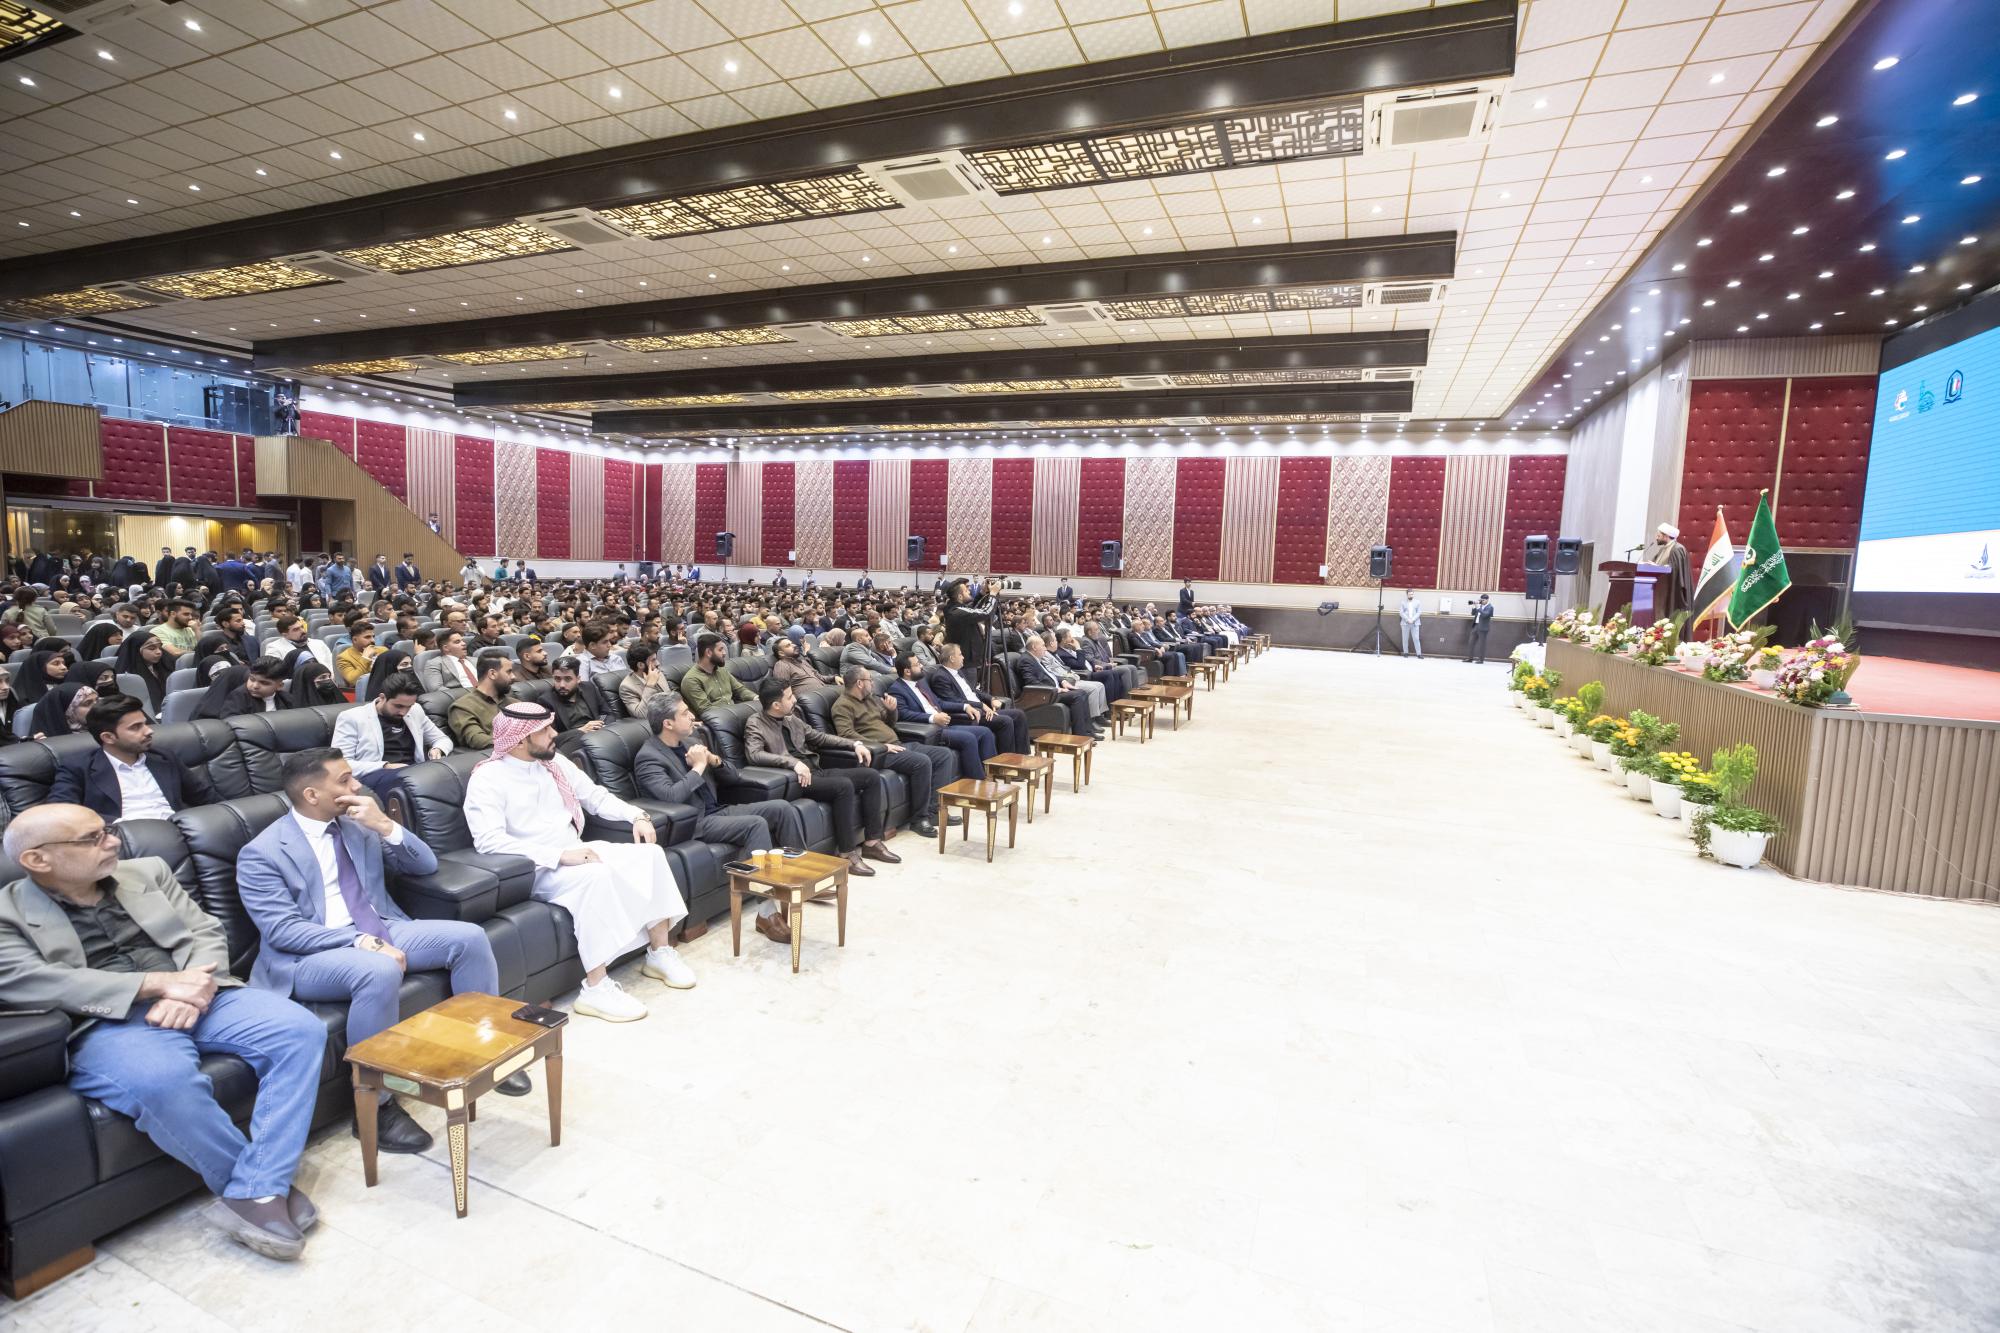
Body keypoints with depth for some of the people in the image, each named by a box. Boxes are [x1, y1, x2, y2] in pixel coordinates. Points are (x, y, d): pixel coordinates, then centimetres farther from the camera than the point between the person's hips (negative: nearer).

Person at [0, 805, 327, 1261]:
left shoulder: (148, 872, 16)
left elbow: (207, 934, 12)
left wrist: (191, 987, -11)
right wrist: (160, 983, -19)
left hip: (198, 999, 4)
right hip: (107, 1023, -4)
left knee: (302, 1031, -22)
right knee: (163, 1081, -37)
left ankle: (253, 1194, -21)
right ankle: (269, 1185, -17)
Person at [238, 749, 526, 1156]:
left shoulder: (359, 825, 10)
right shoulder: (262, 853, -7)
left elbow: (426, 866, 10)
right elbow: (282, 930, -16)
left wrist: (387, 826, -8)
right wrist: (360, 941, -27)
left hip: (382, 931, 6)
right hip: (309, 956, -6)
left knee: (469, 937, -14)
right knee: (380, 971, -37)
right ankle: (376, 1107, -22)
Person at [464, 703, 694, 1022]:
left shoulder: (556, 763, 12)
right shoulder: (488, 779, -10)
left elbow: (596, 797, 18)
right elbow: (489, 841, -23)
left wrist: (636, 815, -2)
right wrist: (560, 855, -29)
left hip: (578, 854, 7)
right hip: (535, 869, -7)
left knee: (650, 853, -14)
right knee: (597, 875, -37)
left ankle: (660, 952, -6)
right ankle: (596, 988, -33)